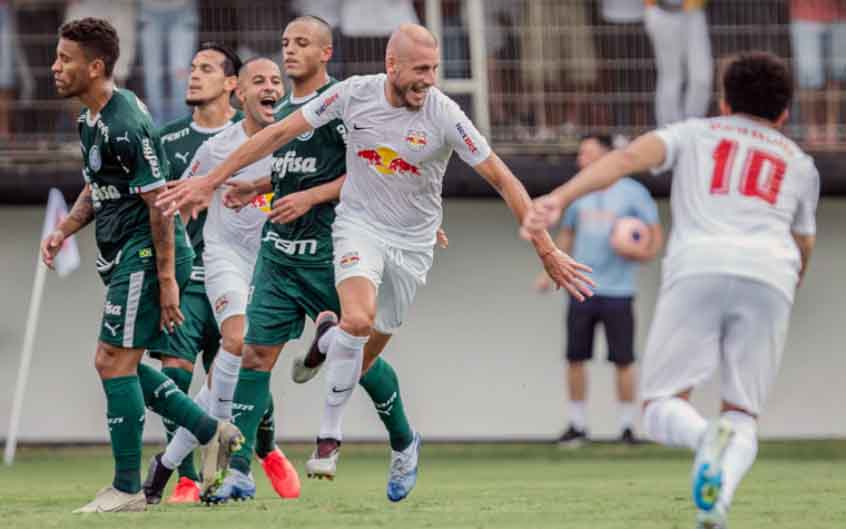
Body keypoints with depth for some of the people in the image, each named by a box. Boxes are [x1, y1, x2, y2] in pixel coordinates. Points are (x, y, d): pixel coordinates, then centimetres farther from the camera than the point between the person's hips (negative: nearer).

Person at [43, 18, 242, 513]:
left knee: (113, 361, -9)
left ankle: (127, 488, -3)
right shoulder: (92, 118, 11)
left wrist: (166, 278, -22)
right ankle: (212, 432, 21)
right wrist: (64, 231, 11)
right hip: (123, 256, 10)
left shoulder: (126, 127, -21)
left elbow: (160, 202, -21)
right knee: (123, 363, 13)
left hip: (145, 254, -10)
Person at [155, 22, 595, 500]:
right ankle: (330, 435, -12)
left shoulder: (444, 115, -17)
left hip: (413, 241, 1)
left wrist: (547, 251, -15)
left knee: (370, 349, 8)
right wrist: (210, 182, -6)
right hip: (360, 224, -1)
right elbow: (279, 134, -5)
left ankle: (328, 333, 45)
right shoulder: (354, 94, -13)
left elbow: (504, 180, -12)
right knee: (359, 320, -28)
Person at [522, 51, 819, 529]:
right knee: (743, 414, 8)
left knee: (663, 407, 4)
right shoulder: (800, 163, 32)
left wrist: (559, 199, -5)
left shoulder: (695, 133, 26)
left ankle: (707, 436, -32)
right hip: (770, 275, 2)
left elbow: (630, 157, 7)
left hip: (698, 269, -2)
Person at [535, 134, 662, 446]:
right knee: (575, 358, 2)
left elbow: (655, 236, 2)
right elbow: (567, 236, 23)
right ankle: (577, 425, 12)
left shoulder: (632, 193, -2)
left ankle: (627, 426, 8)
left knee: (623, 361, -2)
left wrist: (646, 253, -19)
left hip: (618, 292, -4)